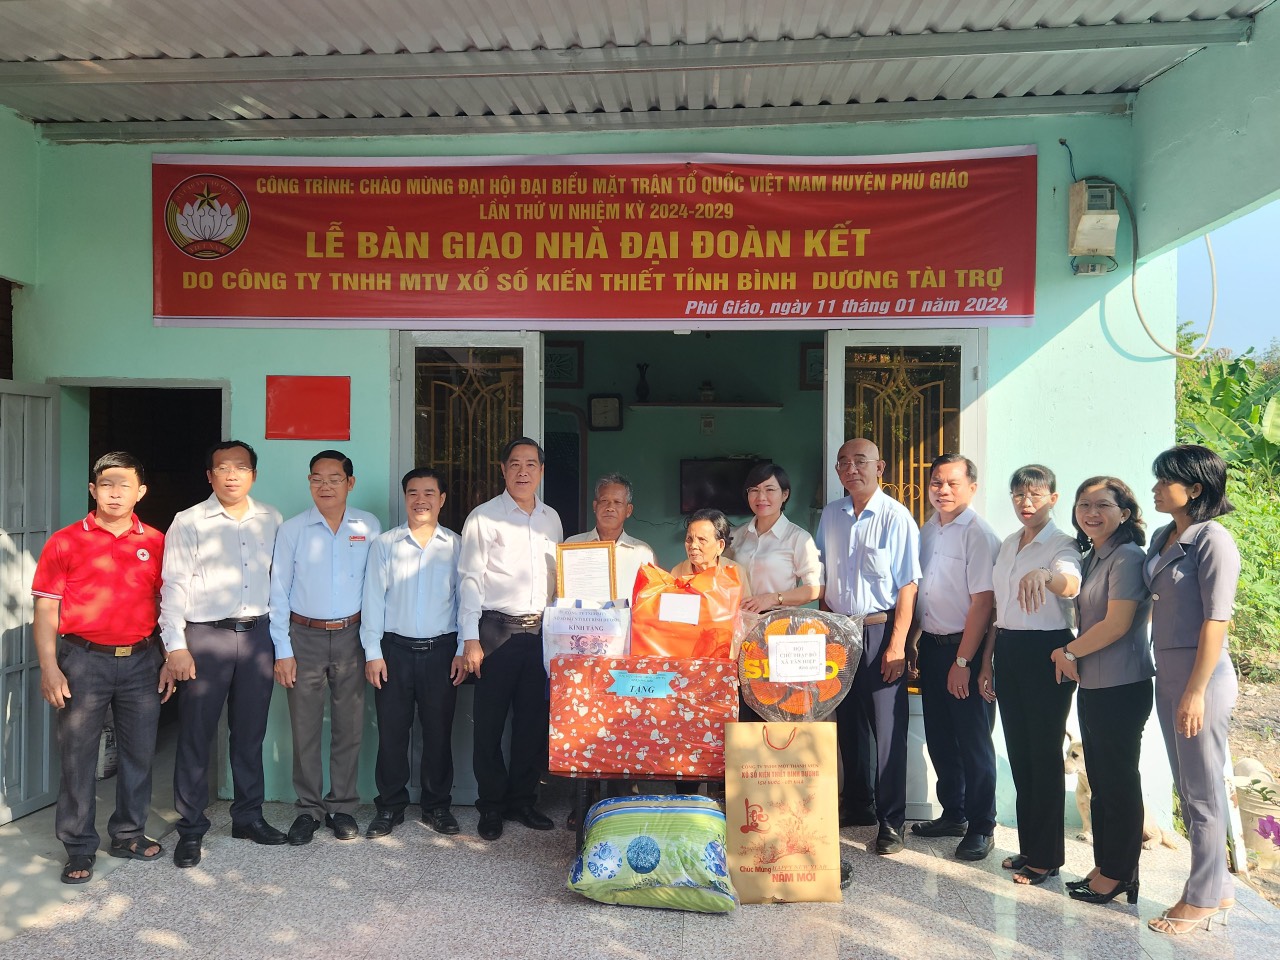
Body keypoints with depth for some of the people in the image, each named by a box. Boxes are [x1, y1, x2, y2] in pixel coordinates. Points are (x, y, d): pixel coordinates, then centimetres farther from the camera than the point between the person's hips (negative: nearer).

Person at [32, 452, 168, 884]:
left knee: (139, 751, 11)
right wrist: (49, 668, -9)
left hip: (141, 659, 2)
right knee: (78, 755, 5)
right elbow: (46, 609, -2)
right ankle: (79, 848, 18)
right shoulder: (65, 542, -2)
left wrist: (170, 660, 5)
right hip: (83, 658, -2)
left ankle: (129, 834, 28)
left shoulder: (156, 543, 5)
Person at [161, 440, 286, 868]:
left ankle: (248, 816, 27)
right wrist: (176, 646, -10)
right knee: (196, 735, 3)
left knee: (250, 732, 13)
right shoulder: (189, 522, -2)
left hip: (257, 635, 3)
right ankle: (191, 828, 16)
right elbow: (174, 587, -4)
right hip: (205, 638, -3)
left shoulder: (270, 520, 8)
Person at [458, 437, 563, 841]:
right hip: (497, 630, -4)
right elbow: (470, 580, -5)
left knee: (534, 719, 10)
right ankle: (491, 805, 18)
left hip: (541, 631, 5)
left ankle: (523, 800, 25)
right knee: (490, 722, 3)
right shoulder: (484, 517, -3)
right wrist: (470, 640, -10)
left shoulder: (551, 519, 12)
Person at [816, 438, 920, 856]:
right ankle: (858, 806, 29)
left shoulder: (896, 517, -9)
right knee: (847, 721, 13)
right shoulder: (830, 515, 7)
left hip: (879, 629, -5)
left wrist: (897, 644, -15)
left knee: (886, 726, -1)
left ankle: (890, 821, 11)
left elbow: (907, 585, -11)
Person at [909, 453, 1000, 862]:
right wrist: (913, 642, 9)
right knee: (939, 736, 15)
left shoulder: (979, 534, -13)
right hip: (930, 645, 7)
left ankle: (981, 828, 18)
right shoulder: (927, 530, 9)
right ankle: (953, 814, 31)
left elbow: (982, 601, -17)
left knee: (973, 740, 4)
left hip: (964, 648, -7)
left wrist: (962, 661, -18)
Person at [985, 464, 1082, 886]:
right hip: (1008, 651, 7)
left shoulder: (1063, 545, -9)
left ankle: (1047, 856, 14)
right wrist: (988, 661, 17)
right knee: (1019, 752, 13)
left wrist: (1044, 574, -56)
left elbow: (1071, 584, -33)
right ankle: (1029, 846, 26)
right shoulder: (1008, 544, 13)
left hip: (1046, 652, -7)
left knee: (1045, 754, 1)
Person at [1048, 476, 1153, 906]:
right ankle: (1103, 867, 26)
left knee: (1119, 783, 3)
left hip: (1121, 689, -9)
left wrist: (1069, 651, -8)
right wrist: (1072, 657, 4)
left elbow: (1117, 624, -19)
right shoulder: (1091, 558, 13)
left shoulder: (1127, 557, -14)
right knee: (1100, 782, 15)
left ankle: (1117, 875, 15)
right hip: (1091, 686, 9)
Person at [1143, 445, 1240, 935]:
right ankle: (1218, 887, 30)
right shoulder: (1162, 537, 9)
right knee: (1185, 787, 16)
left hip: (1200, 675, -8)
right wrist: (1168, 678, 12)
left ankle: (1203, 899, 17)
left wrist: (1196, 692, -18)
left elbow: (1216, 622, -16)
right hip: (1166, 673, 8)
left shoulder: (1213, 541, -13)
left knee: (1202, 791, 4)